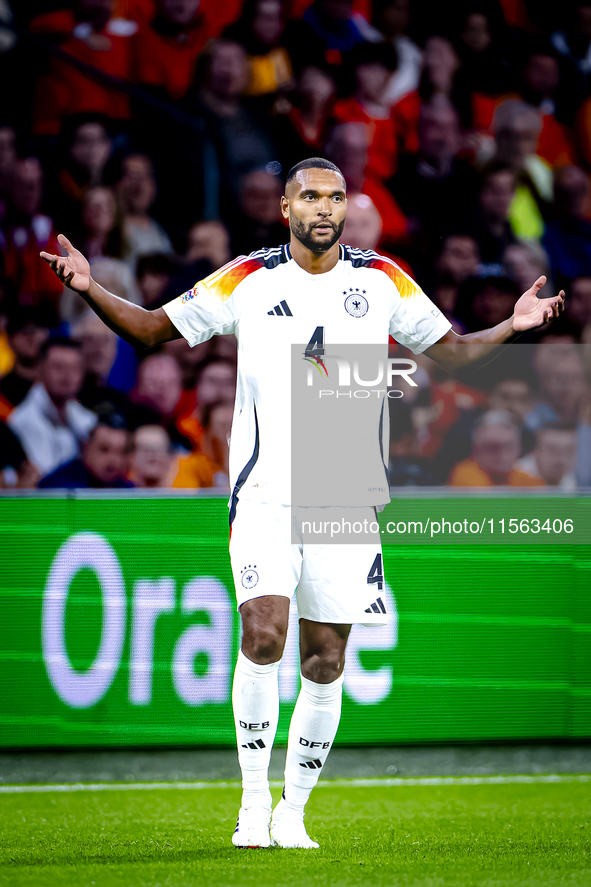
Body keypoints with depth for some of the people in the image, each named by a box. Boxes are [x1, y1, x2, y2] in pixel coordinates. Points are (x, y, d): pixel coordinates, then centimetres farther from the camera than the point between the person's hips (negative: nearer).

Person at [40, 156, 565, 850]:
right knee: (264, 634, -20)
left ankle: (293, 813, 16)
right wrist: (91, 291, -8)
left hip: (347, 499, 2)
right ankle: (253, 800, -8)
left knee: (325, 663, 2)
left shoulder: (382, 279, 6)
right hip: (264, 492, -2)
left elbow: (450, 351, 16)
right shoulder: (247, 280, 1)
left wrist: (511, 328, 0)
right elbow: (154, 329, 7)